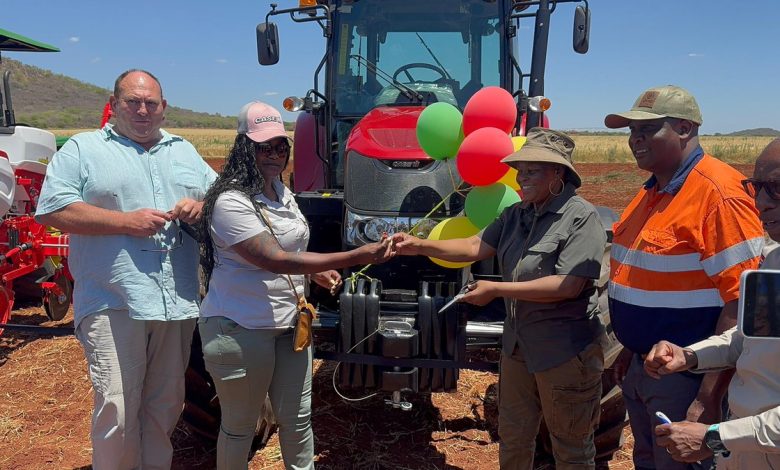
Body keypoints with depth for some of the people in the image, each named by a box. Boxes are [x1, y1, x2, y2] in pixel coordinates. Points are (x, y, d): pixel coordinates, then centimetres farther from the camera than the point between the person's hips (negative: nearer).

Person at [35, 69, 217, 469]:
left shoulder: (184, 151, 17)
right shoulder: (83, 148, 3)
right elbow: (52, 210, -8)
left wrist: (203, 207, -5)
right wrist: (126, 221, -16)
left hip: (178, 302, 5)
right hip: (113, 302, -4)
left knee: (166, 405, 15)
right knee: (117, 409, -5)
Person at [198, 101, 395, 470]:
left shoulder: (281, 192, 6)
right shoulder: (231, 202, -20)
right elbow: (276, 260, -28)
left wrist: (316, 271, 3)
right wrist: (356, 257, -31)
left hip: (289, 323, 7)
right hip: (241, 329, -7)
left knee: (297, 419, 15)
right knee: (240, 426, 10)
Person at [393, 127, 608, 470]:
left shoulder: (581, 217, -18)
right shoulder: (516, 215, 5)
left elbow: (568, 285, -26)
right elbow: (476, 246, 2)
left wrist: (495, 290, -23)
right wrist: (420, 246, -10)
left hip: (565, 350, -7)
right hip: (518, 344, 7)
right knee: (512, 435, 23)